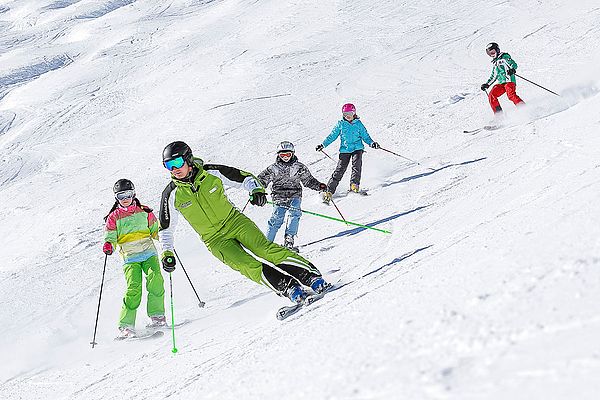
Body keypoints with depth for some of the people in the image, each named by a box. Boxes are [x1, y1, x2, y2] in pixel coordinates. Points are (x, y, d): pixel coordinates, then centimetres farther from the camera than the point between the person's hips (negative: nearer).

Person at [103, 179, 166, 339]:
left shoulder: (144, 212, 11)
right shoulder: (114, 218, 8)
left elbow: (155, 230, 19)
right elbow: (110, 237, 4)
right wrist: (108, 245, -18)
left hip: (149, 253, 1)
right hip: (130, 259, -1)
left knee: (156, 279, -24)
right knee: (134, 288, -19)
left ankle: (157, 316, -16)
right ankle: (126, 325, -12)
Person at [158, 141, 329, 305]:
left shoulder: (211, 172, -11)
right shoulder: (172, 195, -10)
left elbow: (245, 178, 1)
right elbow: (166, 228, 4)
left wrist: (257, 191, -18)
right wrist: (167, 253, -7)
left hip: (235, 221, 0)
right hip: (215, 240, 0)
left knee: (266, 249, -19)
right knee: (248, 266, -22)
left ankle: (312, 276, -18)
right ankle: (289, 288, -22)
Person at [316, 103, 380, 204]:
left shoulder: (358, 124, 5)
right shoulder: (340, 124, 7)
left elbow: (365, 136, 8)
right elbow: (332, 136, 12)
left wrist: (371, 143, -9)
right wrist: (323, 145, 6)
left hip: (357, 148, 0)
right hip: (345, 149, 0)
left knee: (357, 164, -25)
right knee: (340, 170, -6)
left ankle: (354, 185, -27)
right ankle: (329, 191, -5)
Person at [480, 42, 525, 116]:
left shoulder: (504, 57, 4)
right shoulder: (494, 63, 25)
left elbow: (513, 64, -8)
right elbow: (493, 76, 34)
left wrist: (512, 70, -30)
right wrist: (487, 84, 27)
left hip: (509, 81, -7)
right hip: (501, 83, 7)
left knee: (511, 95, -30)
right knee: (491, 95, -11)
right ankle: (498, 113, -9)